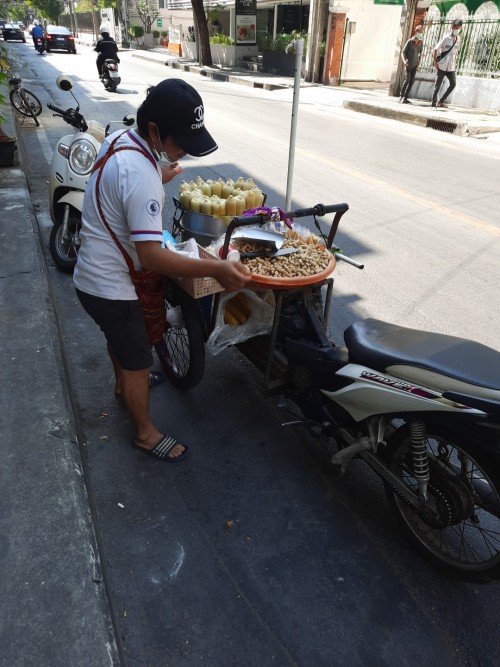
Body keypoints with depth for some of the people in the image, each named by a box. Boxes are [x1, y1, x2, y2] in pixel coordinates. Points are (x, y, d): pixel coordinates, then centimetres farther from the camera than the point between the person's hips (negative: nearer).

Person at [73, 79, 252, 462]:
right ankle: (146, 433, 30)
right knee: (139, 360, 9)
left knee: (120, 339, 32)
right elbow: (151, 256, -36)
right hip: (113, 288, -9)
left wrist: (159, 178, 12)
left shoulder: (118, 140, -2)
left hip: (95, 276, 9)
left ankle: (124, 383, 59)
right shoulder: (141, 175, -32)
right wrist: (216, 269, -38)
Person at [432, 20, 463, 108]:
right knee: (438, 85, -1)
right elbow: (435, 50, -6)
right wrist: (435, 62, -11)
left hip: (451, 67, 5)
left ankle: (441, 101, 5)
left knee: (453, 84, -3)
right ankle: (434, 102, 11)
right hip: (442, 66, -5)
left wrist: (454, 61, 12)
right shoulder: (446, 38, -7)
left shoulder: (458, 39, 8)